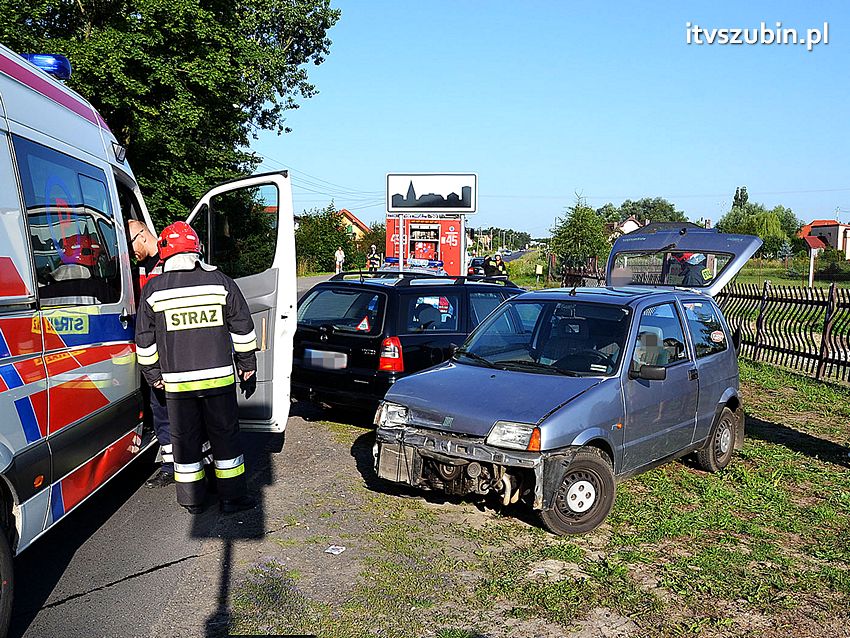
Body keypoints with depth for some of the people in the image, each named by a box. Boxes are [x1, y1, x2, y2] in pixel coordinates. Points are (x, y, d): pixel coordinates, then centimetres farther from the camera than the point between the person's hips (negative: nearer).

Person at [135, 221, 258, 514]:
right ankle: (232, 498, 15)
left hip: (177, 381, 1)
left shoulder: (152, 289, 1)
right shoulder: (220, 281, -1)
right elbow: (242, 327, 3)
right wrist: (247, 365, 13)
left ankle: (192, 500, 21)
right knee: (225, 435, 9)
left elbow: (145, 339, 6)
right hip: (219, 377, 0)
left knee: (184, 438, 12)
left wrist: (153, 375, 16)